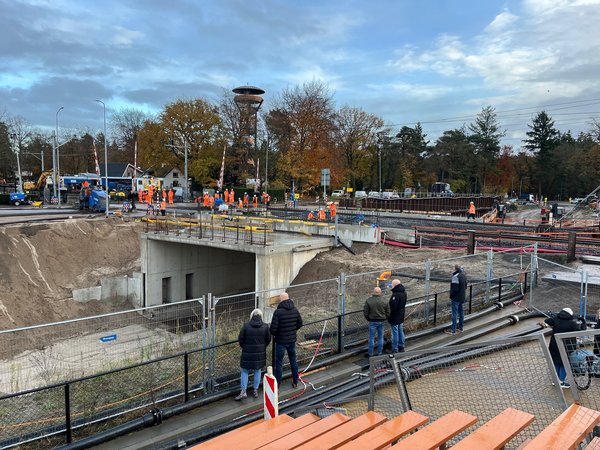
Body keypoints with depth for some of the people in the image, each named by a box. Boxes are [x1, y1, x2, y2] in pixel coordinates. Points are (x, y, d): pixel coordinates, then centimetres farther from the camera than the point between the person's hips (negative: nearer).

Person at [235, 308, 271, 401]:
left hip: (247, 353, -2)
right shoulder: (265, 326, -6)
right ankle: (255, 390, 22)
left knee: (244, 371, 9)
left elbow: (240, 339, -6)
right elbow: (268, 340, 2)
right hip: (260, 353, 2)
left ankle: (243, 391, 4)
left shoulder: (246, 325, -12)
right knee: (257, 371, 16)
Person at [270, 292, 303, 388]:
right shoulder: (295, 310, -3)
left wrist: (274, 334, 1)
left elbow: (273, 328, -20)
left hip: (281, 341, -5)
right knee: (293, 360, 19)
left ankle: (277, 385, 12)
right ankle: (295, 382, 30)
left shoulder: (278, 312, -20)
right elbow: (300, 323, 7)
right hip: (292, 340, 5)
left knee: (279, 363, 5)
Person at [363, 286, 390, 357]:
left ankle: (370, 354, 13)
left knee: (371, 338, 7)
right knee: (380, 337, 14)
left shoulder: (368, 301, -12)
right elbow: (388, 313, -1)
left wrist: (368, 319, 8)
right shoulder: (385, 301, -6)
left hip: (372, 322, -2)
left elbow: (365, 312, -8)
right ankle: (379, 353, 22)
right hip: (381, 322, 2)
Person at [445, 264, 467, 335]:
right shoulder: (463, 275, 7)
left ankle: (453, 330, 2)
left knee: (455, 313, -3)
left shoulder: (456, 276, -22)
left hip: (456, 298, -9)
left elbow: (454, 289, -23)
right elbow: (465, 286, 16)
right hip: (462, 297, 9)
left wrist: (451, 296, -11)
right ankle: (460, 327, 26)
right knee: (461, 312, 16)